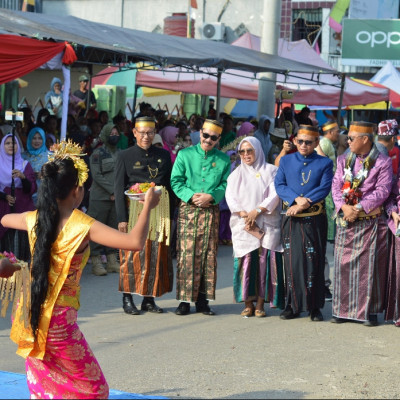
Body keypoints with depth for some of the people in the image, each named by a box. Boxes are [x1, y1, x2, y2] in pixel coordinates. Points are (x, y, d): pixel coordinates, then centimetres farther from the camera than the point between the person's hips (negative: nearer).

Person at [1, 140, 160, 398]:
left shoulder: (34, 219, 2)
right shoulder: (83, 226, -16)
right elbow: (135, 242, -26)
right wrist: (148, 207, -12)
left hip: (31, 312, 7)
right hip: (58, 319, -7)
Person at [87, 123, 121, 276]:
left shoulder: (119, 153, 14)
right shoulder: (98, 153, -3)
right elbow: (97, 175, -9)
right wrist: (112, 191, -12)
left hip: (116, 197, 5)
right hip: (100, 197, -5)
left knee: (114, 228, 7)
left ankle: (112, 262, 13)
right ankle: (96, 262, -1)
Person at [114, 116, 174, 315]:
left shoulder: (163, 156, 11)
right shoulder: (125, 156, 3)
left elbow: (169, 186, 13)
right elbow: (118, 188, 0)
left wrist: (170, 215, 6)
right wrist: (122, 218, -8)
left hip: (159, 212, 3)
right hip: (134, 210, -3)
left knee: (157, 255, 2)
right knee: (132, 255, -4)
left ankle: (149, 299, 10)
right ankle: (128, 299, 4)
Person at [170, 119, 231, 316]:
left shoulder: (223, 160, 10)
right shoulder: (185, 155, 7)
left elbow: (225, 185, 4)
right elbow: (176, 181, 2)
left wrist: (211, 196, -14)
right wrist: (191, 196, -13)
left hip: (211, 211, 2)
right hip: (188, 209, -2)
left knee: (208, 255, 2)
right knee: (186, 254, -5)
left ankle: (203, 300, 8)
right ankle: (184, 300, -1)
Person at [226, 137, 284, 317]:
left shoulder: (270, 171, 8)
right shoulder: (236, 174, 15)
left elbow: (275, 195, -3)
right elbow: (230, 197, 3)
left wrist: (257, 211, -12)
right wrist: (244, 215, -12)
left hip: (266, 225, -1)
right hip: (243, 226, 1)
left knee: (264, 260, -7)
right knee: (245, 261, -8)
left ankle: (260, 304, -3)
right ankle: (248, 304, -3)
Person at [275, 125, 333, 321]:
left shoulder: (325, 163, 6)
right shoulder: (286, 161, 12)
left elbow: (324, 188, -5)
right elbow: (279, 185, 2)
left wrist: (303, 204, -15)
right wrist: (296, 199, -14)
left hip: (314, 218, -2)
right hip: (291, 218, 2)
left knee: (314, 261, -2)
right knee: (291, 260, 2)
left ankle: (314, 307, 4)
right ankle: (292, 305, 9)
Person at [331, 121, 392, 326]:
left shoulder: (382, 162, -4)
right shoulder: (344, 160, 10)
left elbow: (382, 191, -11)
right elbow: (336, 185, 3)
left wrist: (359, 208, -17)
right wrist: (344, 207, -14)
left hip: (371, 221, -4)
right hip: (346, 220, 4)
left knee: (369, 265, -2)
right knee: (344, 263, 4)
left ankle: (370, 311, 5)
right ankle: (343, 309, 12)